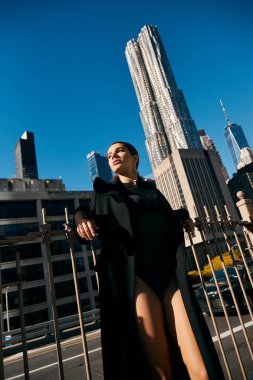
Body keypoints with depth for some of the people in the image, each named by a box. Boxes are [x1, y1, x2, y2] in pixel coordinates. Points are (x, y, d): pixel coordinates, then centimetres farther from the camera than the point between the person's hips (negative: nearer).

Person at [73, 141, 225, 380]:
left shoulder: (151, 189, 23)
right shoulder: (105, 192, 15)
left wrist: (181, 215, 20)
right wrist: (80, 215, -9)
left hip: (171, 275, 3)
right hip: (136, 278, -2)